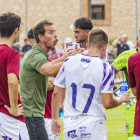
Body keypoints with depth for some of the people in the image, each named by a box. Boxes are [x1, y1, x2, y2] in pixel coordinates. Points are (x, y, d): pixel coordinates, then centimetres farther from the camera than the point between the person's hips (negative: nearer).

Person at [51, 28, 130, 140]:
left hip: (70, 126, 3)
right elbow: (107, 103, -10)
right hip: (94, 126, -3)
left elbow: (56, 93, 5)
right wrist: (122, 99, 10)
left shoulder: (69, 62, 2)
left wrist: (55, 118, 17)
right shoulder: (105, 68, -9)